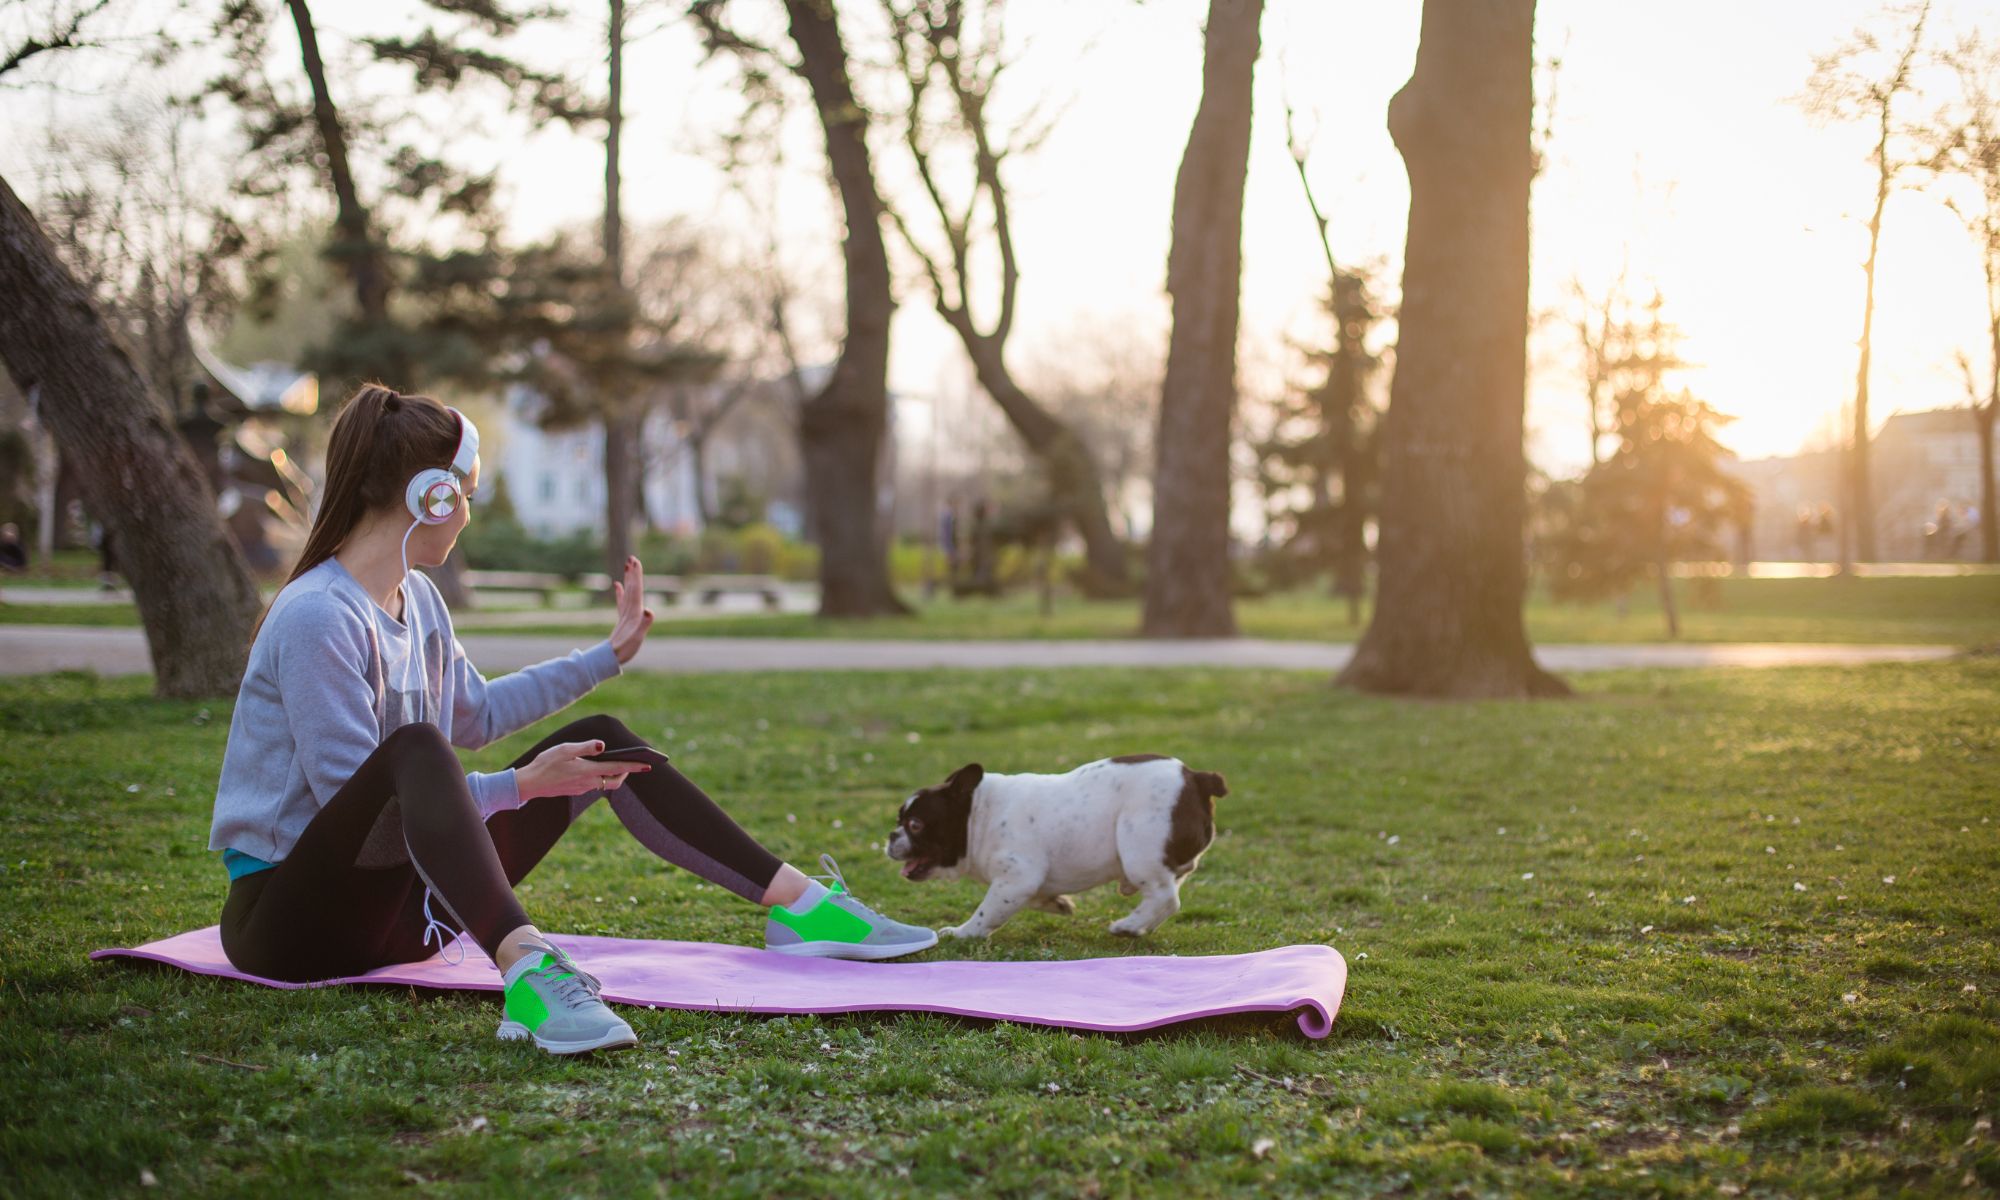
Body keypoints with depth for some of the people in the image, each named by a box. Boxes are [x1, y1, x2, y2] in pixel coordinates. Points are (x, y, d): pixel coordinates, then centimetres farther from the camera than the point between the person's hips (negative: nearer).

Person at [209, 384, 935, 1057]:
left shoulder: (416, 599, 8)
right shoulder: (317, 619, -21)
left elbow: (473, 713, 25)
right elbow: (354, 798, -23)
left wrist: (607, 657, 28)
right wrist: (524, 786, -24)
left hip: (395, 901, 9)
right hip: (289, 911, -9)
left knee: (600, 742, 5)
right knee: (416, 746, -38)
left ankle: (799, 901, 2)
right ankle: (526, 969, -59)